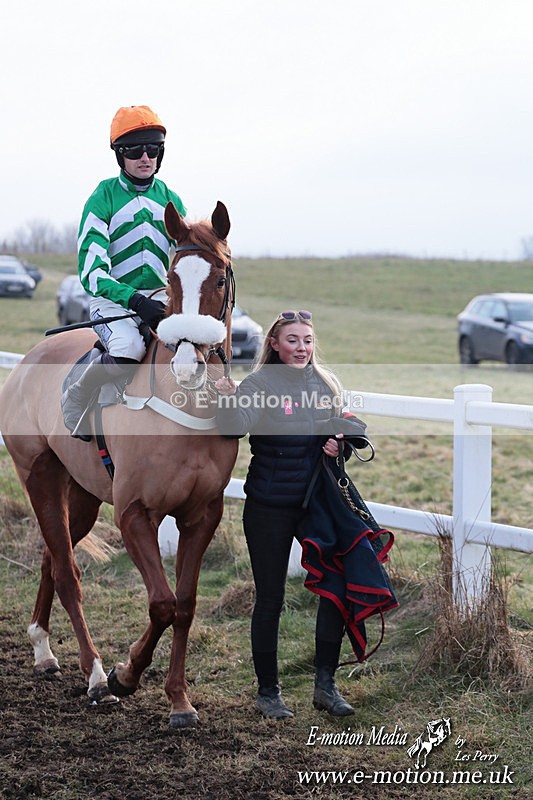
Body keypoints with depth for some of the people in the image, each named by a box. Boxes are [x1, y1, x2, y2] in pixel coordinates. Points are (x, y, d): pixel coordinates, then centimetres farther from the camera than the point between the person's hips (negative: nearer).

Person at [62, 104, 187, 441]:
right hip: (113, 299, -4)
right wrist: (135, 301, -27)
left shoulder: (171, 200, 13)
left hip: (161, 297, 4)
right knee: (128, 351, -35)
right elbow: (92, 271, -11)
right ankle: (77, 399, -8)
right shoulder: (104, 199, -2)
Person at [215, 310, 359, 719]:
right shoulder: (259, 383, -10)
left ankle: (326, 684, 11)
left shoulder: (328, 383, 4)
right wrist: (228, 399, -44)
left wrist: (340, 445, -6)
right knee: (270, 598, 5)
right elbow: (235, 428, -25)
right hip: (269, 507, -4)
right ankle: (268, 691, 17)